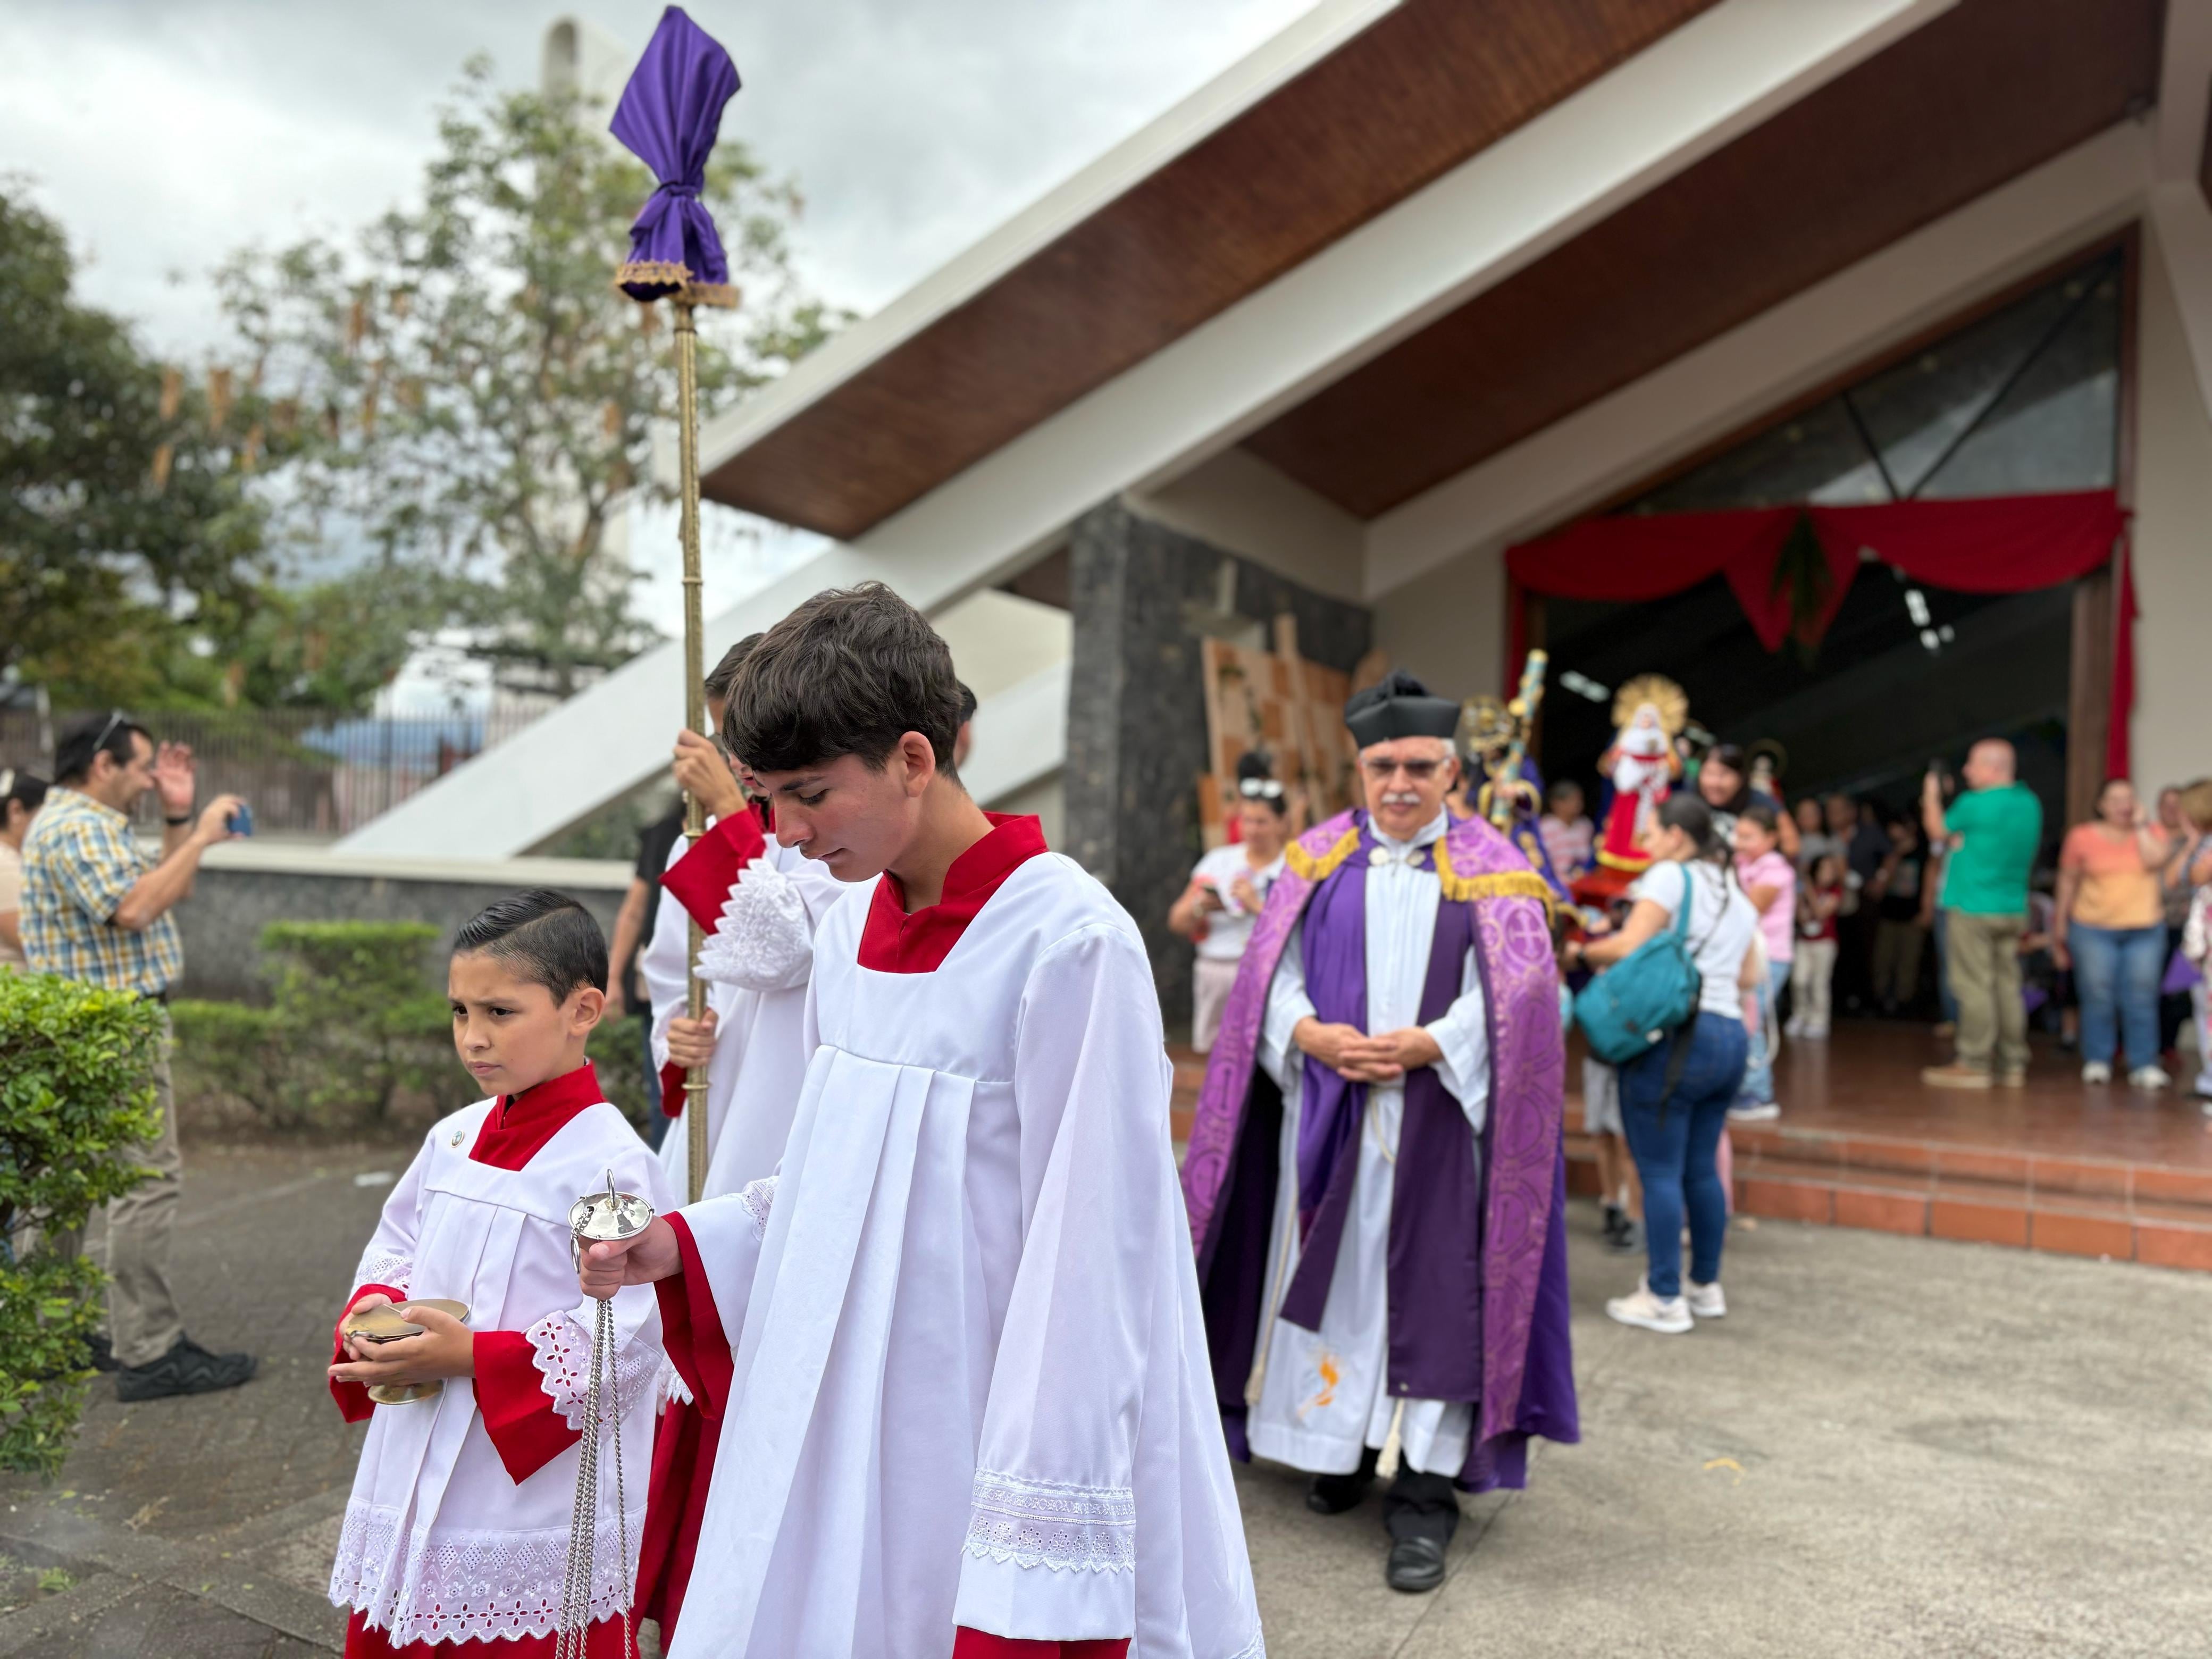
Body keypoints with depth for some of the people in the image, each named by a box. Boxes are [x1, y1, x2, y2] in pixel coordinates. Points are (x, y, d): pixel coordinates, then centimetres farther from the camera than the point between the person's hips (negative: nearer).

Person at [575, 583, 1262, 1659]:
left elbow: (1087, 1263, -19)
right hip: (835, 1425, 7)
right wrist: (689, 1244, 1)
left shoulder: (1068, 944, -20)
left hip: (970, 1439, -6)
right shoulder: (851, 924, 3)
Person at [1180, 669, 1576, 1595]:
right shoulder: (1319, 859, 8)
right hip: (1326, 1112, 2)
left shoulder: (1489, 868, 2)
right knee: (1333, 1278, 9)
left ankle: (1423, 1494, 9)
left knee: (1429, 1293, 0)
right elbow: (1271, 972, 4)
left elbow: (1514, 994, -5)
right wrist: (1311, 1035, -14)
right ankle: (1339, 1445, 27)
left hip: (1439, 1118, -2)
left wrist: (1424, 1046, -17)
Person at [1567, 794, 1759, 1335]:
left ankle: (1665, 1299, 1)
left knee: (1660, 1171, -3)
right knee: (1701, 1167, 16)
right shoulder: (1736, 894, 20)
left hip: (1675, 1034, -8)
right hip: (1731, 1036, 8)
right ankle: (1707, 1287, 24)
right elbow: (1748, 975, 23)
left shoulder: (1671, 876, -5)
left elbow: (1630, 945, -15)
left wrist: (1583, 951, 2)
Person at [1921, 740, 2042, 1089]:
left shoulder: (1975, 804, -14)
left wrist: (1931, 794, 17)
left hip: (1973, 908, -7)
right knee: (2008, 986, 9)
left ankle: (1974, 1065, -3)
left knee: (1974, 987, -4)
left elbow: (1937, 828, 3)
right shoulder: (2030, 803, 9)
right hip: (2013, 909, 7)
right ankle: (2013, 1064, 13)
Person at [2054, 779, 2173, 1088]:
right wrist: (2060, 923, 9)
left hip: (2145, 930, 1)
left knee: (2141, 999, -1)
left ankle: (2145, 1066, 5)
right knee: (2098, 998, -1)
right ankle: (2097, 1062, 10)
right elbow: (2068, 880, 9)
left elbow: (2156, 860, -14)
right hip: (2093, 929, -1)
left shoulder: (2152, 833, 7)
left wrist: (2140, 825, -6)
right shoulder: (2082, 836, 4)